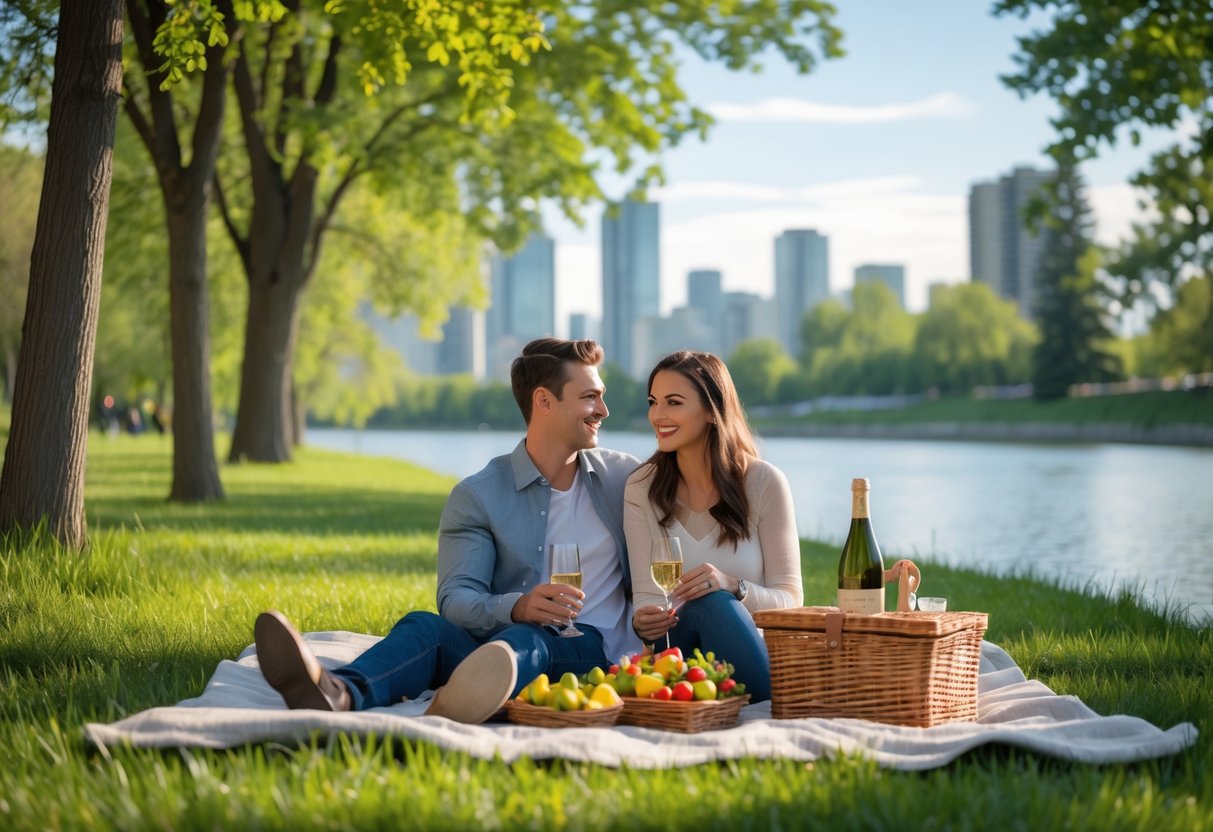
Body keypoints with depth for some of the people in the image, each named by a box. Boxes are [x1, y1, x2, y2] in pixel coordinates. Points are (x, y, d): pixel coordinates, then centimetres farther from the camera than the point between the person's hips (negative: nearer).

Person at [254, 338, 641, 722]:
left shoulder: (625, 477, 14)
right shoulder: (477, 497, 6)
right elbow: (455, 600, -5)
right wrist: (518, 607, -27)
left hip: (589, 649, -1)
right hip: (497, 638, 1)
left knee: (525, 640, -35)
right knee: (426, 626, -30)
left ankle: (459, 701, -71)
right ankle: (338, 694, -63)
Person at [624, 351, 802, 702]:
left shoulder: (765, 483, -3)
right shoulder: (641, 488, 2)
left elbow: (790, 598, -3)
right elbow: (646, 594, -2)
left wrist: (733, 587, -26)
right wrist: (642, 621, -27)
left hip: (755, 646, -1)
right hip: (676, 647, 1)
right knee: (711, 605, -33)